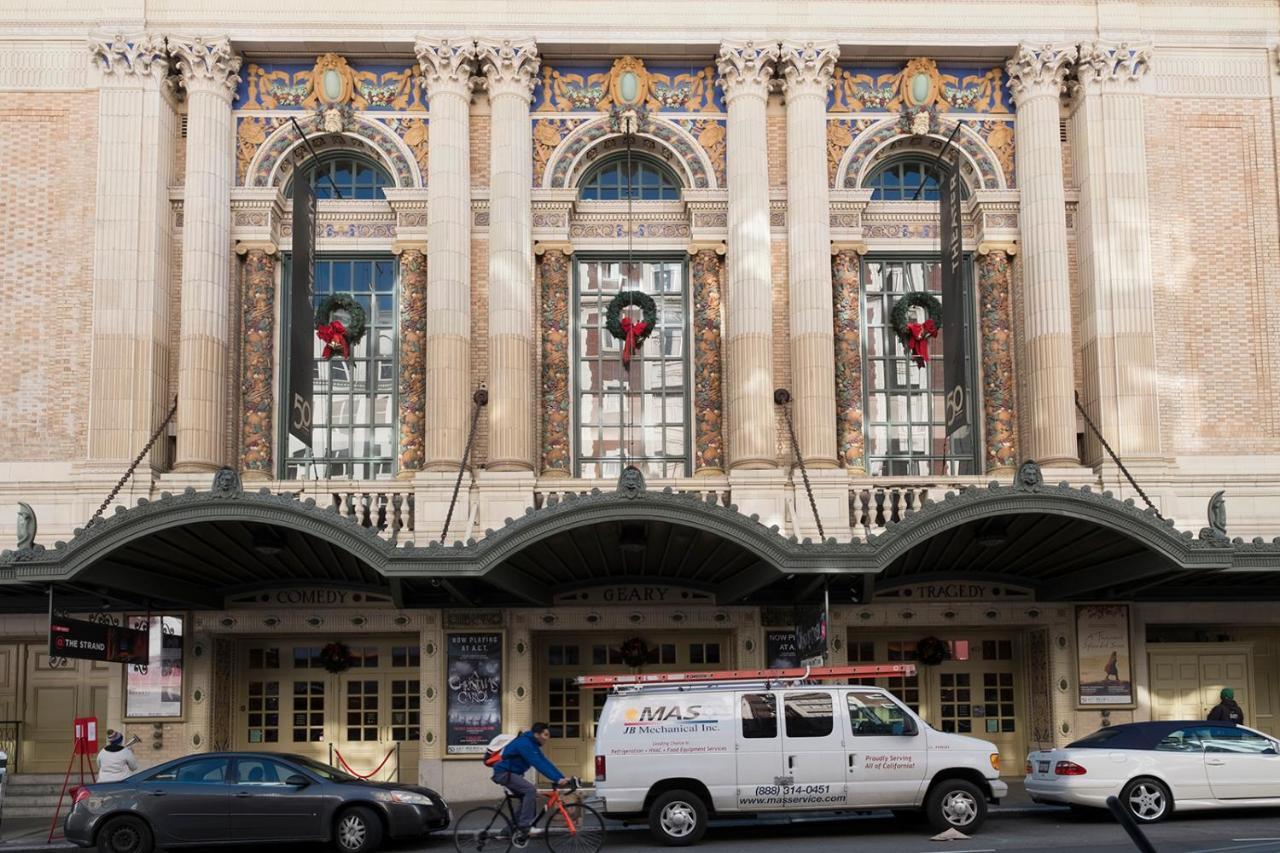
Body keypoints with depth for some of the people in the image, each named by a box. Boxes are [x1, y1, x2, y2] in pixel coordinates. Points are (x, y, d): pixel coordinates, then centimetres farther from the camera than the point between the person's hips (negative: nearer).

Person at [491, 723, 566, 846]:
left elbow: (545, 762, 6)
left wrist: (561, 777, -3)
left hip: (511, 774, 10)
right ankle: (523, 828, -23)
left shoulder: (532, 744, 10)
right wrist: (556, 779, -34)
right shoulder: (524, 744, -22)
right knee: (530, 790, -24)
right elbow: (539, 764, -30)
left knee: (528, 798, 8)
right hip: (503, 773, -10)